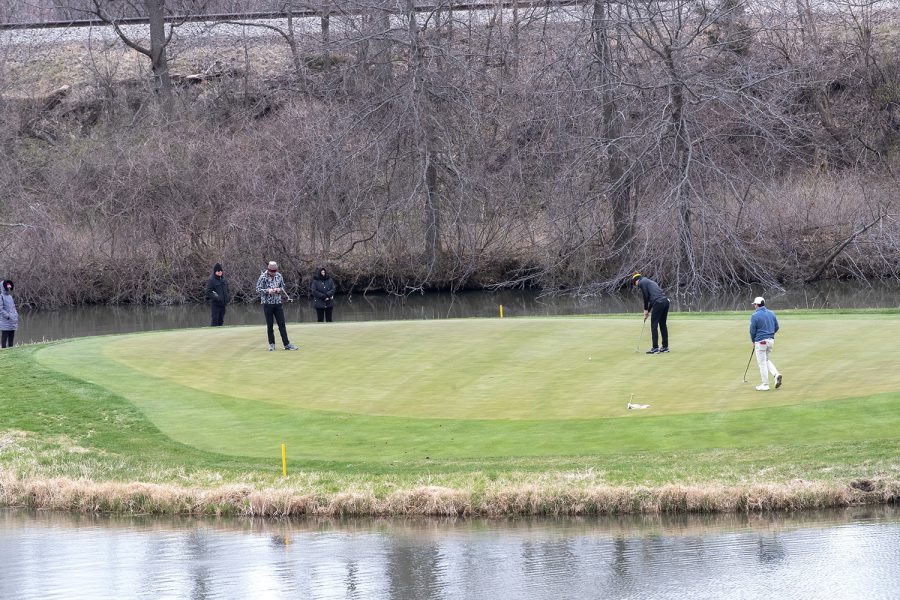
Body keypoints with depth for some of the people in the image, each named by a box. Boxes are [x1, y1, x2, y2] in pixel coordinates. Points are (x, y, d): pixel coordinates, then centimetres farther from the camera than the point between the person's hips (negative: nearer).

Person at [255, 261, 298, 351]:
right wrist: (267, 291, -21)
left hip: (278, 303, 3)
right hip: (267, 303, -3)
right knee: (269, 325, 4)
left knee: (282, 324, 2)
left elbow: (283, 288, 13)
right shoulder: (263, 277, -7)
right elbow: (258, 290, -6)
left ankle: (286, 344, 2)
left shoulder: (279, 276, 5)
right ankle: (271, 344, 14)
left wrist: (279, 289, -9)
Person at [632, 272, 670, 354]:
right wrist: (648, 311, 27)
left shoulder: (642, 282, 3)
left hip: (658, 303, -8)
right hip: (665, 301, 8)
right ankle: (665, 347, 19)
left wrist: (646, 310, 10)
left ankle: (655, 348, -3)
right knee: (663, 325, 16)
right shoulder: (650, 281, 29)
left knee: (654, 326, -2)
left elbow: (646, 297, -2)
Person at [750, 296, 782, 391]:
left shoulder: (755, 316, -12)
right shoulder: (771, 313, 6)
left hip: (760, 341, -6)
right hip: (771, 340, 6)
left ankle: (765, 385, 5)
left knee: (762, 363, 1)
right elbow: (776, 327, 11)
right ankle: (776, 374, -3)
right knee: (767, 360, 21)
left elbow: (752, 330, -8)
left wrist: (753, 341, 7)